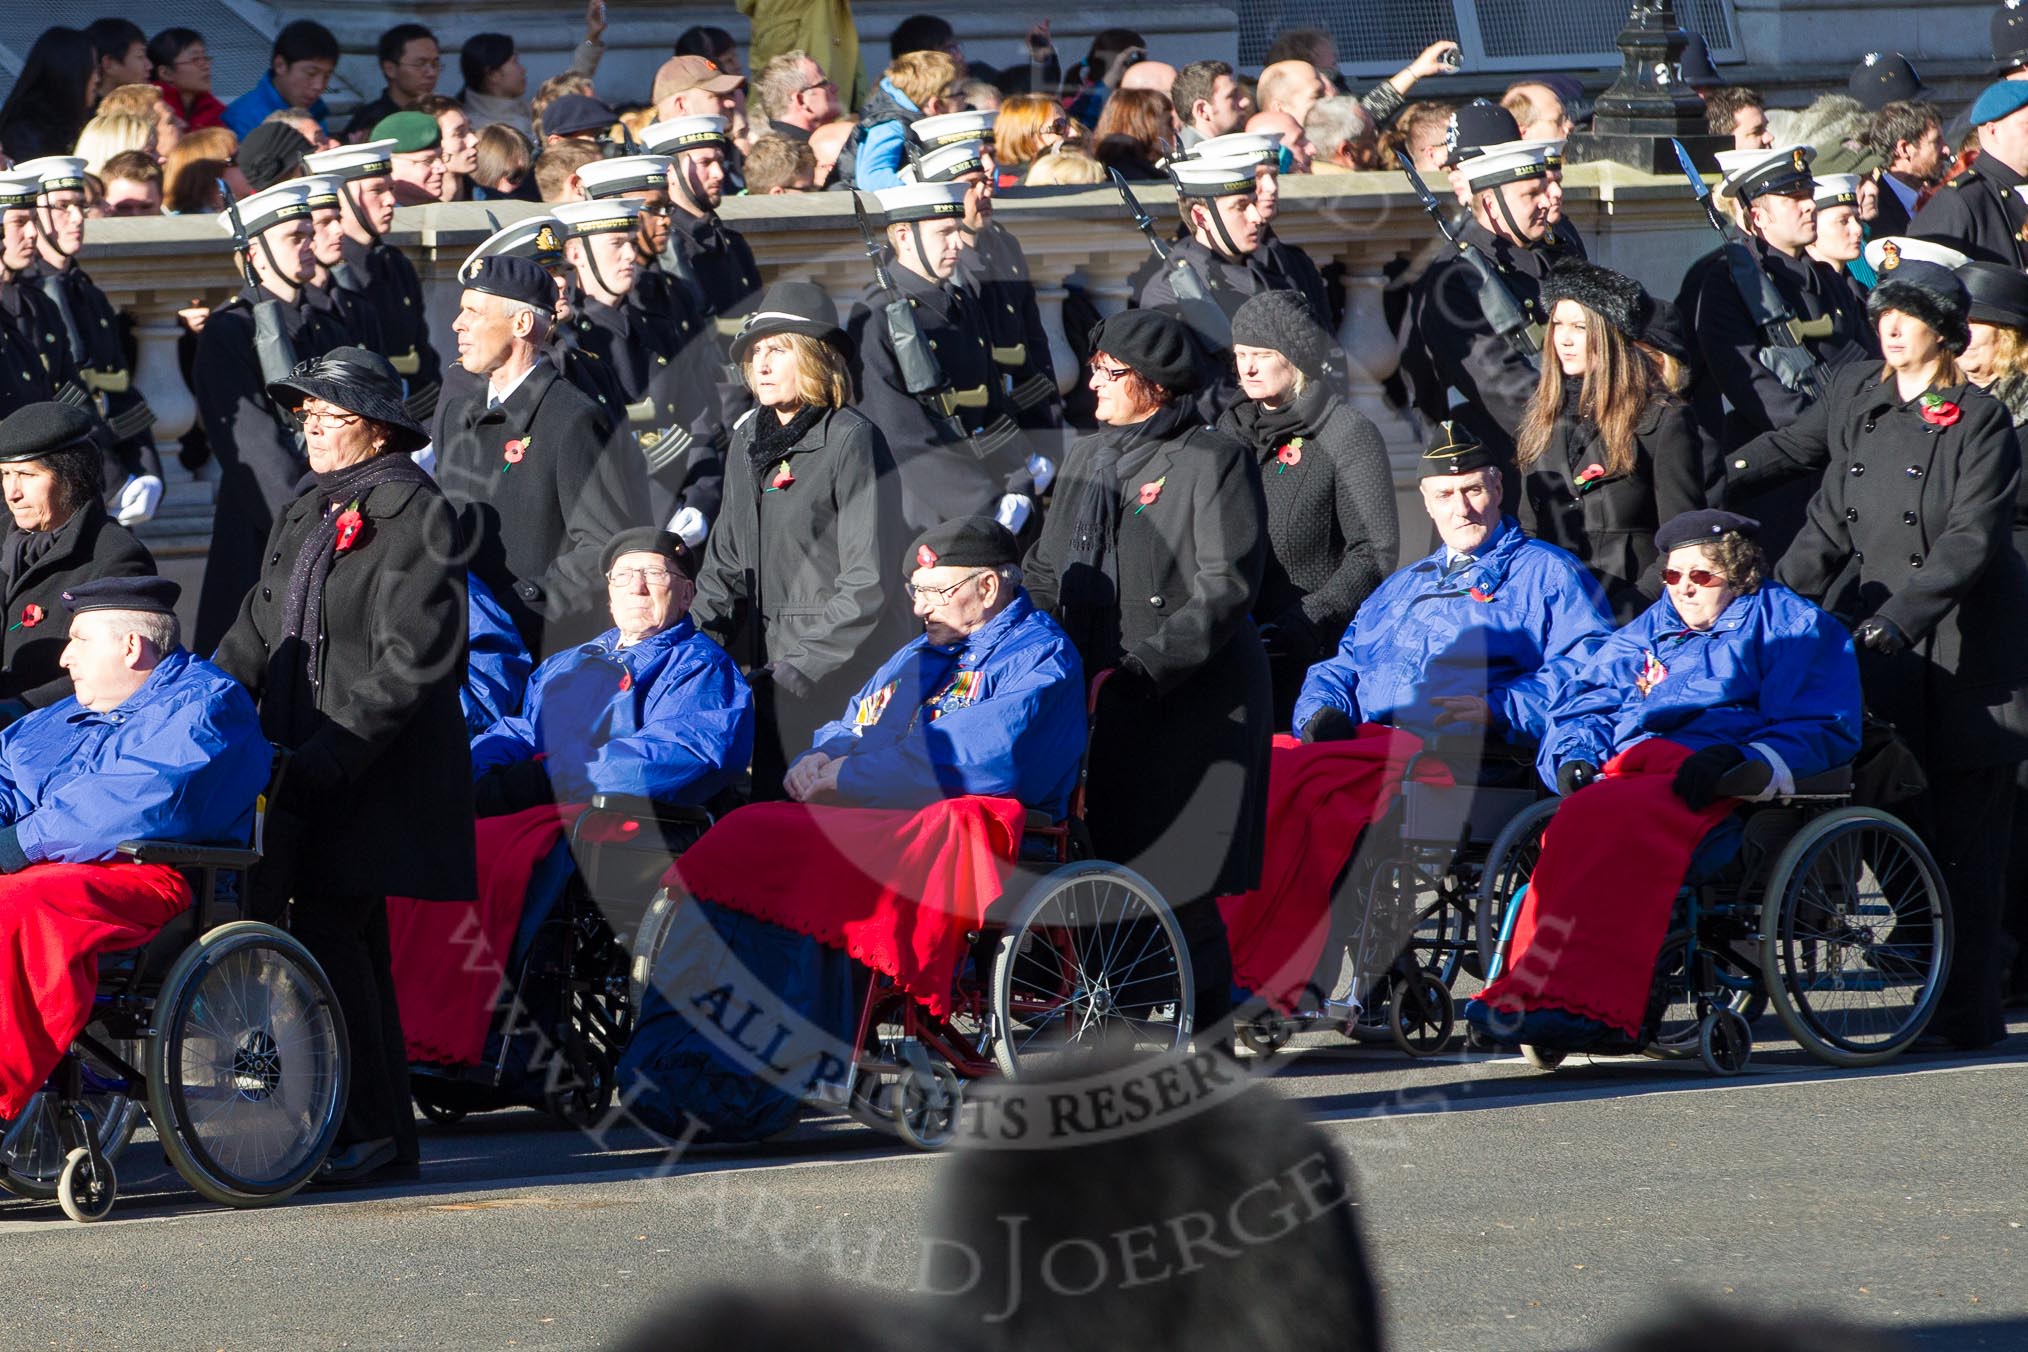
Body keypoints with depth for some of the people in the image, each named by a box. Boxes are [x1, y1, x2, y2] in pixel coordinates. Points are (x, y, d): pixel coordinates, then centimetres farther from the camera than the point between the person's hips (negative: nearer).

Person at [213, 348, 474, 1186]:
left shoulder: (412, 513, -8)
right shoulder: (304, 519, 19)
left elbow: (410, 661, -16)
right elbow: (257, 638, 21)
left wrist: (326, 757, -20)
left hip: (376, 773, -8)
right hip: (307, 777, 8)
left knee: (331, 936, -14)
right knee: (348, 943, 8)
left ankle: (366, 1128, -8)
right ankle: (387, 1139, 12)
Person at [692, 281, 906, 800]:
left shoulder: (852, 440, -10)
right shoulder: (748, 440, 12)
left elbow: (868, 582, -13)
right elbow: (727, 562, 19)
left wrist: (802, 665, -17)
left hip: (841, 680, -7)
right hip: (765, 671, 7)